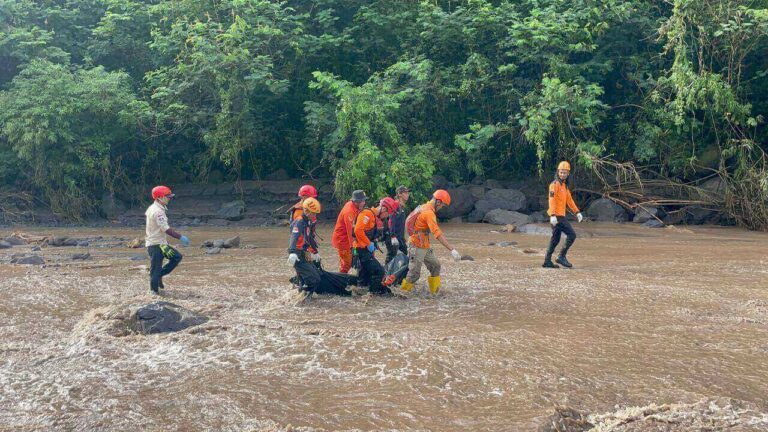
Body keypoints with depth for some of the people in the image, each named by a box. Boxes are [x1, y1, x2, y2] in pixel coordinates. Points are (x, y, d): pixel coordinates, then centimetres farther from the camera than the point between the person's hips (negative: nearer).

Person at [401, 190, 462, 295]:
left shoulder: (424, 207, 8)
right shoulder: (429, 213, -23)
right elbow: (438, 234, -31)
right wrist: (452, 250, -35)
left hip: (425, 246, 10)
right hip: (417, 247, -10)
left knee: (435, 266, 11)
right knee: (414, 274, -4)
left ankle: (435, 292, 17)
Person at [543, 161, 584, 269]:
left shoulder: (564, 185, 18)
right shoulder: (555, 184, -11)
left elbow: (569, 200, 22)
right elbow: (552, 200, -20)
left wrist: (577, 212, 17)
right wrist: (553, 215, -28)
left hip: (560, 215, 9)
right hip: (557, 216, -9)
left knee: (555, 239, 10)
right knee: (571, 235, -9)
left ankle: (547, 261, 12)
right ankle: (562, 257, -6)